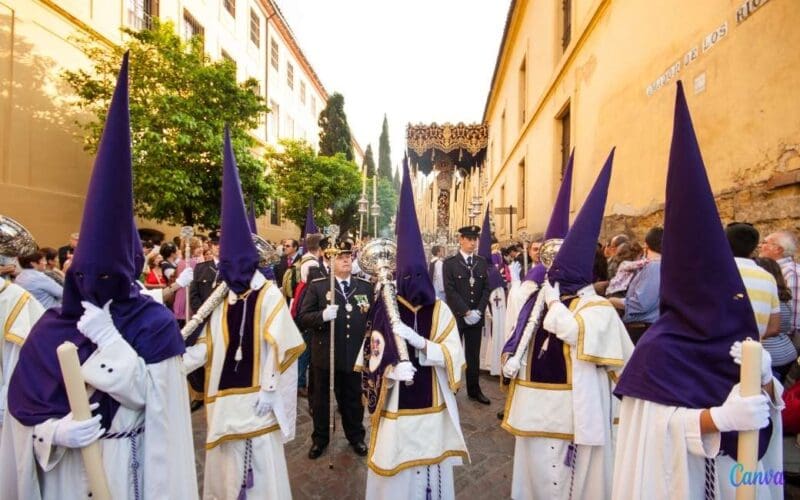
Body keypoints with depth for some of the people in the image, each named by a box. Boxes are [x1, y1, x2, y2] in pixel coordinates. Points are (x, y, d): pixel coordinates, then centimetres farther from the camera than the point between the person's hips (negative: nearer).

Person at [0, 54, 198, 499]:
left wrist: (108, 337, -24)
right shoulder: (52, 328, -3)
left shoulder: (155, 323, -13)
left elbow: (149, 394, -18)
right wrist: (55, 431, -18)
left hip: (126, 463, -3)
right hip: (62, 464, 3)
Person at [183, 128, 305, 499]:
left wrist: (269, 391, -15)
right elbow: (209, 345, 10)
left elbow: (283, 346, -15)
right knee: (226, 468, 19)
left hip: (255, 398, -6)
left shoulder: (269, 295, -12)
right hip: (226, 396, 6)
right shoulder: (224, 299, 6)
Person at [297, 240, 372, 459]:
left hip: (355, 354, 2)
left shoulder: (365, 286, 3)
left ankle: (356, 437, 39)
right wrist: (322, 316, -27)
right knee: (321, 398, 16)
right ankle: (320, 438, 37)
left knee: (353, 399, 17)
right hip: (325, 354, -1)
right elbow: (302, 318, -9)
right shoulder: (317, 286, -5)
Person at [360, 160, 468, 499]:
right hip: (396, 413, -1)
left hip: (432, 412, 1)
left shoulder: (440, 311, -4)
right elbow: (373, 360, -6)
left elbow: (453, 355, -10)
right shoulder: (384, 312, -9)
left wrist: (418, 341, -24)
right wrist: (392, 370, -26)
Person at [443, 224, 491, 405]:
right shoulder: (450, 263, -6)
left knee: (474, 354, 11)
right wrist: (466, 312, -16)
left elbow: (486, 288, 4)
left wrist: (478, 311, -8)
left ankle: (474, 390, 23)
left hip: (476, 316, 4)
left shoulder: (482, 262, 8)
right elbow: (450, 291, -12)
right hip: (456, 316, -4)